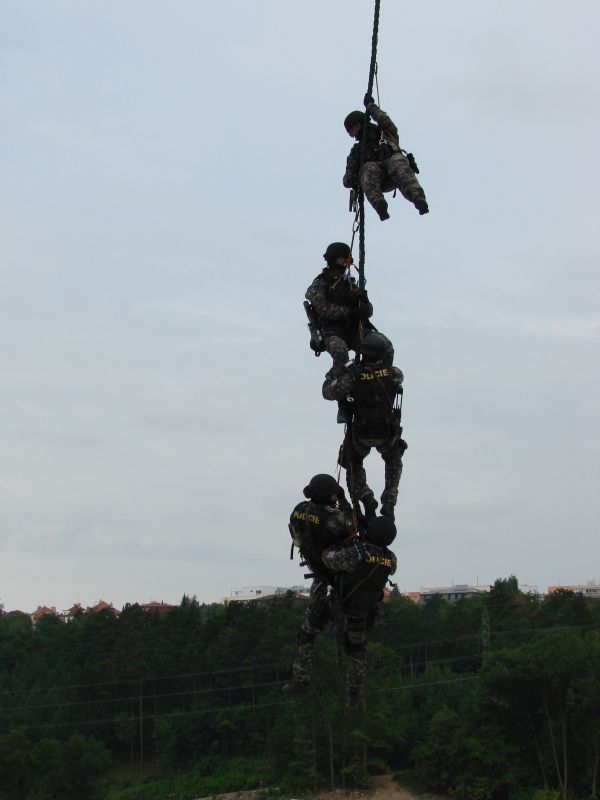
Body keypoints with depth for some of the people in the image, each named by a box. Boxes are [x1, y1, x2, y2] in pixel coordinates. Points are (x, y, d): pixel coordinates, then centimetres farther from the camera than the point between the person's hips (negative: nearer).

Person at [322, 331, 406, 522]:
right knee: (394, 462, 32)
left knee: (354, 464, 27)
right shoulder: (392, 373, -15)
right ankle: (389, 503, 18)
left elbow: (328, 392, -11)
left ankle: (365, 497, 3)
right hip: (388, 434, 1)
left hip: (360, 434, -1)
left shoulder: (354, 375, -21)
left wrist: (335, 371, 4)